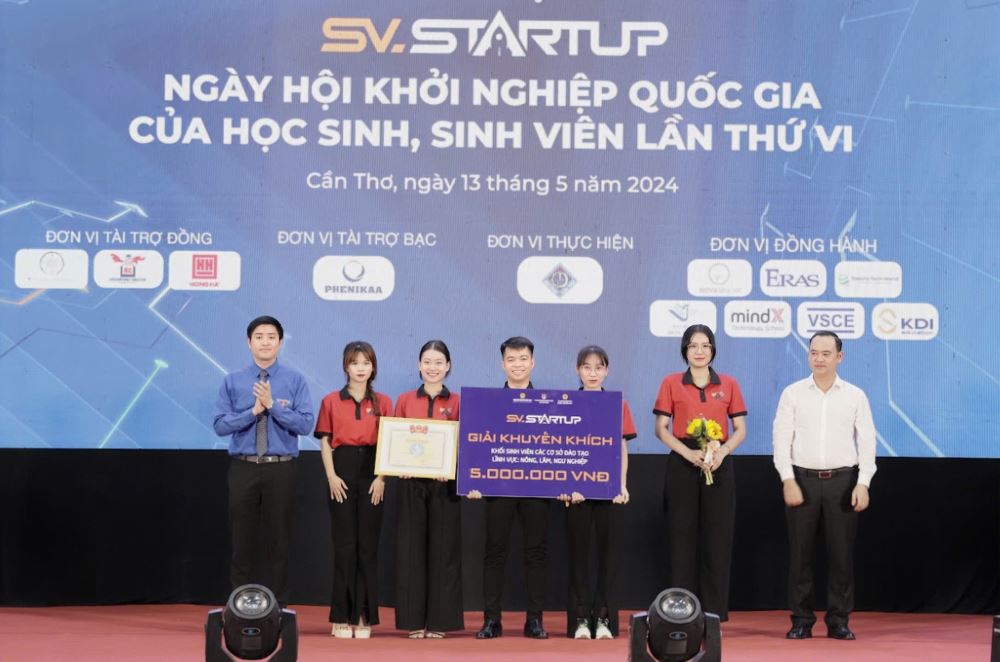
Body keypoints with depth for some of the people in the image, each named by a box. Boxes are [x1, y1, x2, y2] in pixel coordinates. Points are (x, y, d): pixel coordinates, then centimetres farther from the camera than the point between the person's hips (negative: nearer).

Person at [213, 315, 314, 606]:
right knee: (243, 542, 5)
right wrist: (253, 410, -14)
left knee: (278, 542, 5)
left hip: (281, 469, -1)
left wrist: (272, 405, -16)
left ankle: (279, 608, 12)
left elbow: (305, 424, -9)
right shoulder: (232, 381, 4)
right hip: (243, 469, 1)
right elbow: (221, 425, -3)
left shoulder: (295, 380, 1)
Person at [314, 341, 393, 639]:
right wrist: (331, 476, -8)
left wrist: (381, 478, -6)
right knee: (344, 544, 0)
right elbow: (325, 441, 4)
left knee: (368, 545, 2)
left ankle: (364, 616, 7)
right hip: (342, 472, -1)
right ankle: (342, 617, 5)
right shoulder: (331, 401, 6)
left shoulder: (382, 402, 8)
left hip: (372, 473, 1)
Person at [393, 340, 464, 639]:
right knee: (411, 547, 1)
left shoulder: (457, 403, 3)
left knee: (443, 548, 1)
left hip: (444, 483, -1)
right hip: (411, 482, 1)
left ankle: (439, 620, 8)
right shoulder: (405, 401, 7)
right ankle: (414, 620, 7)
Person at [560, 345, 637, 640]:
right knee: (578, 550, 3)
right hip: (577, 488, -1)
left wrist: (623, 484, -5)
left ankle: (603, 616, 9)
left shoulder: (619, 405, 6)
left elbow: (623, 449, 7)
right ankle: (580, 618, 9)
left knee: (608, 548, 2)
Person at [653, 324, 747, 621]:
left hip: (719, 466, 1)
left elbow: (740, 429, 7)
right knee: (682, 537, 0)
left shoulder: (728, 384, 7)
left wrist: (722, 452, -13)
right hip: (682, 465, -1)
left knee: (717, 538, 1)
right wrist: (689, 453, -15)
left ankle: (714, 612, 7)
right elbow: (661, 429, 0)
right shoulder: (671, 383, 3)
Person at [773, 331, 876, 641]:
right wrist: (788, 481, -8)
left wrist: (863, 484, -6)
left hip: (842, 480, 0)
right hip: (802, 479, 0)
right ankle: (801, 620, 8)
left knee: (842, 553, 1)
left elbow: (866, 442, 3)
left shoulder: (855, 396, 6)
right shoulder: (793, 393, 4)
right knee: (800, 553, 2)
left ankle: (838, 621, 9)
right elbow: (782, 439, 1)